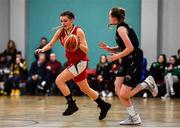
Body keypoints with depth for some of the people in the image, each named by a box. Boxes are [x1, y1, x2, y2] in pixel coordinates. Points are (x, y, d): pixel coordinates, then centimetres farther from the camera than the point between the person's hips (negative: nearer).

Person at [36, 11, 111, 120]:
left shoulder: (78, 31, -15)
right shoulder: (61, 31, 2)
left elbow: (86, 50, -16)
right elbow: (51, 44, -2)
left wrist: (77, 43, -34)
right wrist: (43, 49, -21)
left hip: (81, 62, -7)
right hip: (72, 62, 7)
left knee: (59, 80, -17)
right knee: (85, 89, 15)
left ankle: (72, 105, -8)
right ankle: (104, 105, 29)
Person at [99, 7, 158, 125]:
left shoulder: (121, 28, -16)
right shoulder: (122, 27, 13)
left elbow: (130, 48, -23)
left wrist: (116, 57, -16)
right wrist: (108, 48, 6)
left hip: (134, 61, -10)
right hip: (127, 62, 10)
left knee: (123, 95, -8)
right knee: (118, 90, 2)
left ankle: (147, 84, 8)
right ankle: (134, 118, 7)